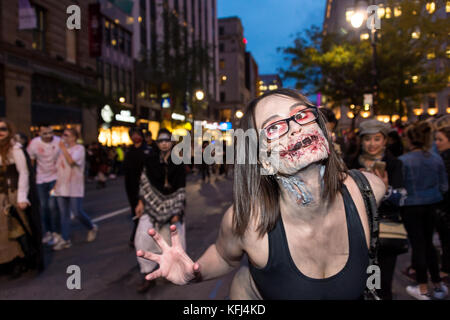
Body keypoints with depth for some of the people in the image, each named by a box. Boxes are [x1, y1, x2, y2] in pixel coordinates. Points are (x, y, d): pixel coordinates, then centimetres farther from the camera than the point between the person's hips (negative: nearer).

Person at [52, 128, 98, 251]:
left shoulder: (79, 148, -6)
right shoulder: (64, 149, 15)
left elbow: (71, 161, -23)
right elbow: (59, 169, 18)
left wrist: (63, 148, -14)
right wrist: (56, 184, 13)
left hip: (74, 187, -6)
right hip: (61, 187, 6)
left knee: (77, 212, -6)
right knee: (64, 214, 6)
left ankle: (92, 228, 20)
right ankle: (65, 239, 12)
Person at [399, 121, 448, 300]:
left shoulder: (403, 161, -16)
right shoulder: (437, 159, -1)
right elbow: (444, 187, 5)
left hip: (411, 206, -4)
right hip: (431, 206, 5)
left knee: (418, 245, 5)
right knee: (428, 243, 17)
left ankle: (423, 289, 15)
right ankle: (438, 285, 25)